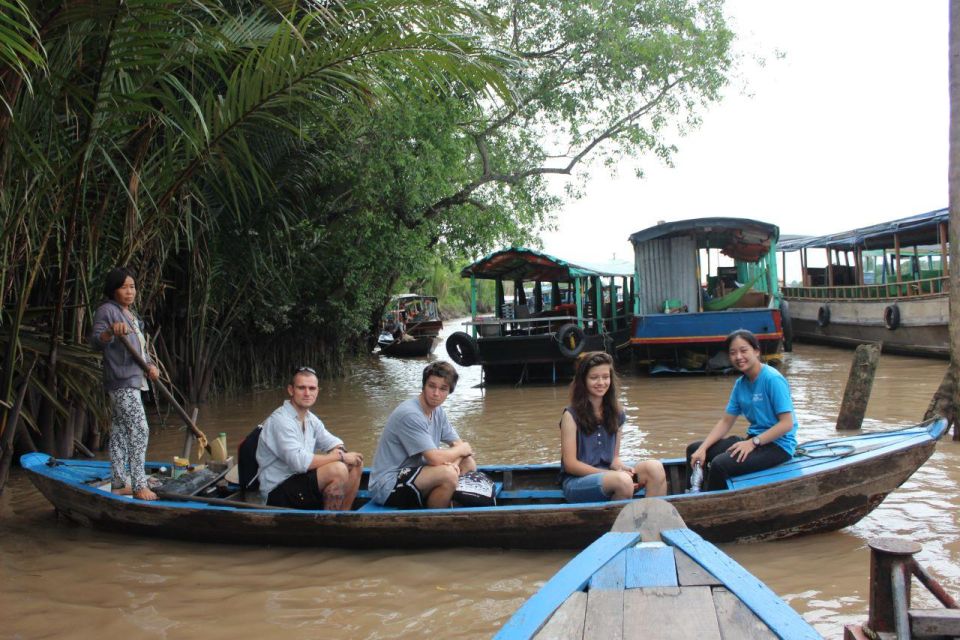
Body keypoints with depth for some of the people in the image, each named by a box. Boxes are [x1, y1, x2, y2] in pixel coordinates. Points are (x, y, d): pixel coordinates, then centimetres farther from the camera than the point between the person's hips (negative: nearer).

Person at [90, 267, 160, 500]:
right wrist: (111, 331, -40)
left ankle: (119, 483, 18)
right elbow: (95, 341, -20)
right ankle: (139, 485, -14)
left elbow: (141, 348, 21)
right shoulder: (107, 310, -8)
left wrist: (150, 366, 3)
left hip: (132, 380, 10)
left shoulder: (131, 314, 19)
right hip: (122, 381, -10)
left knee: (120, 432, 13)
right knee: (139, 430, -14)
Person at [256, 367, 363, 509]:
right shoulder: (281, 420, -20)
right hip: (278, 492, -9)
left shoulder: (310, 418, 9)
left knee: (355, 465, 1)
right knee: (337, 470, -27)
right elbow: (299, 462, -29)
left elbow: (333, 442, 16)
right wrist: (340, 457, -19)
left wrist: (338, 451, -10)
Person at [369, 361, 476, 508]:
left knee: (468, 463, 6)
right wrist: (462, 449, -7)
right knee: (448, 474, -28)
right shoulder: (410, 414, -23)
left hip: (409, 476, 9)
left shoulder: (437, 412, 6)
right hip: (387, 487, -9)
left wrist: (452, 461, -16)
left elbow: (459, 444, 8)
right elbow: (435, 459, -27)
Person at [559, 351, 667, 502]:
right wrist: (613, 474, -18)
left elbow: (614, 457, 13)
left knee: (655, 467, -20)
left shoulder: (616, 414, 9)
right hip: (577, 481, -5)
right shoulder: (571, 415, -6)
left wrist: (622, 468, -12)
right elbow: (570, 464, -10)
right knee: (623, 481, -35)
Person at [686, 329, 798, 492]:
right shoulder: (740, 384, 6)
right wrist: (703, 449, -7)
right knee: (694, 450, 2)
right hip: (753, 440, 8)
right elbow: (725, 422, 7)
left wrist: (753, 442, -23)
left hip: (777, 445, -8)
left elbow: (787, 423, -20)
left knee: (720, 464, -29)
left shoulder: (772, 379, -17)